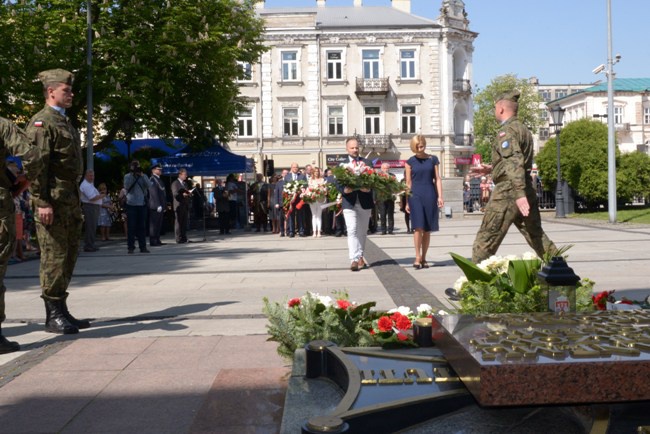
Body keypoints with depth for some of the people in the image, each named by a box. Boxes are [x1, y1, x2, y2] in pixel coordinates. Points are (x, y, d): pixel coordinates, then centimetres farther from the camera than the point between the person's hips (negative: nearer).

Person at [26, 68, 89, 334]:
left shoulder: (65, 123, 20)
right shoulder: (41, 122, -9)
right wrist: (42, 202, -22)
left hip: (71, 199, 9)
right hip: (53, 200, -9)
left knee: (69, 255, 12)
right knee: (54, 256, -6)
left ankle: (62, 311, 21)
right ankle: (53, 316, 1)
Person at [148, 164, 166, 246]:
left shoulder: (159, 180, 19)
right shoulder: (152, 180, -10)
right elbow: (154, 193, -17)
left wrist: (164, 205, 15)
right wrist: (158, 205, -21)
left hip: (160, 206, 9)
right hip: (155, 206, -9)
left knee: (159, 224, 11)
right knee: (154, 224, -6)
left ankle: (157, 240, 16)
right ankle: (153, 242, -4)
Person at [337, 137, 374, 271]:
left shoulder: (367, 163, 10)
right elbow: (338, 184, 0)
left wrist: (369, 188, -20)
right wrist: (344, 190, -20)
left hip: (365, 201, 2)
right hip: (349, 202, -2)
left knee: (362, 232, 12)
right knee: (352, 231, -12)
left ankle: (360, 257, 26)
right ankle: (355, 259, -18)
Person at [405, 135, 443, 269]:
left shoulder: (433, 159, 8)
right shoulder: (410, 161, 6)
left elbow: (437, 179, 7)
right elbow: (408, 183, 6)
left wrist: (440, 196, -2)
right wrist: (407, 201, 3)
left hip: (430, 195, 1)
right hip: (415, 195, -1)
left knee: (427, 229, 3)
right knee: (418, 227, -11)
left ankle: (424, 258, 12)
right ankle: (417, 257, -8)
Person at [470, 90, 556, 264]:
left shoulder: (507, 131, -11)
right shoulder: (523, 129, 18)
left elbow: (514, 163, -23)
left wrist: (519, 194, -31)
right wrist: (491, 169, 27)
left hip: (508, 190, -9)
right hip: (528, 189, 9)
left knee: (486, 239, -3)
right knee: (536, 235, 17)